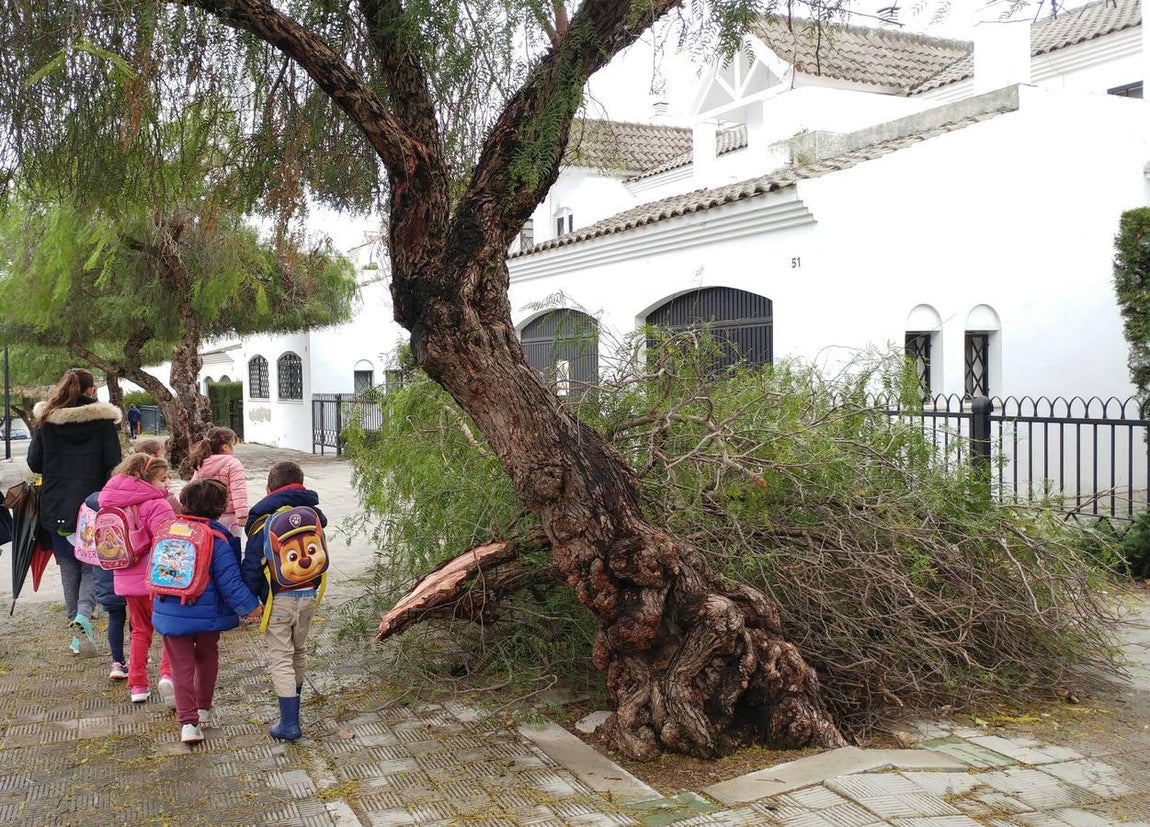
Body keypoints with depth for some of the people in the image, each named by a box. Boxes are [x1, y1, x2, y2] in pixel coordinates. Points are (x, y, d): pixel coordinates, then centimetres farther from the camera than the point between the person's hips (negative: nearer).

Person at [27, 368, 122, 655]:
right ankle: (83, 613, -14)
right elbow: (113, 464, -9)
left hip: (56, 509, 2)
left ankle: (76, 626, 15)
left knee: (68, 567, 13)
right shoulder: (102, 420, -6)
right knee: (92, 565, 10)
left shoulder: (46, 420, 1)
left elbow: (34, 463, 4)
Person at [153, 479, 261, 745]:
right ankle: (204, 709, 36)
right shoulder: (218, 538, -16)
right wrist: (250, 606, -11)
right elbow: (229, 581, -19)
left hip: (170, 613, 2)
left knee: (182, 665, 7)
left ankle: (188, 721, 1)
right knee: (207, 658, 21)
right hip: (206, 613, -2)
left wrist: (158, 601, 26)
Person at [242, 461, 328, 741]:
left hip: (278, 599, -5)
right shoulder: (314, 515, 5)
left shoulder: (263, 520, -10)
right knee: (299, 652, 22)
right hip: (308, 595, 5)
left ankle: (290, 722, -3)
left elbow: (252, 565, -9)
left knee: (280, 659, 0)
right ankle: (293, 706, 41)